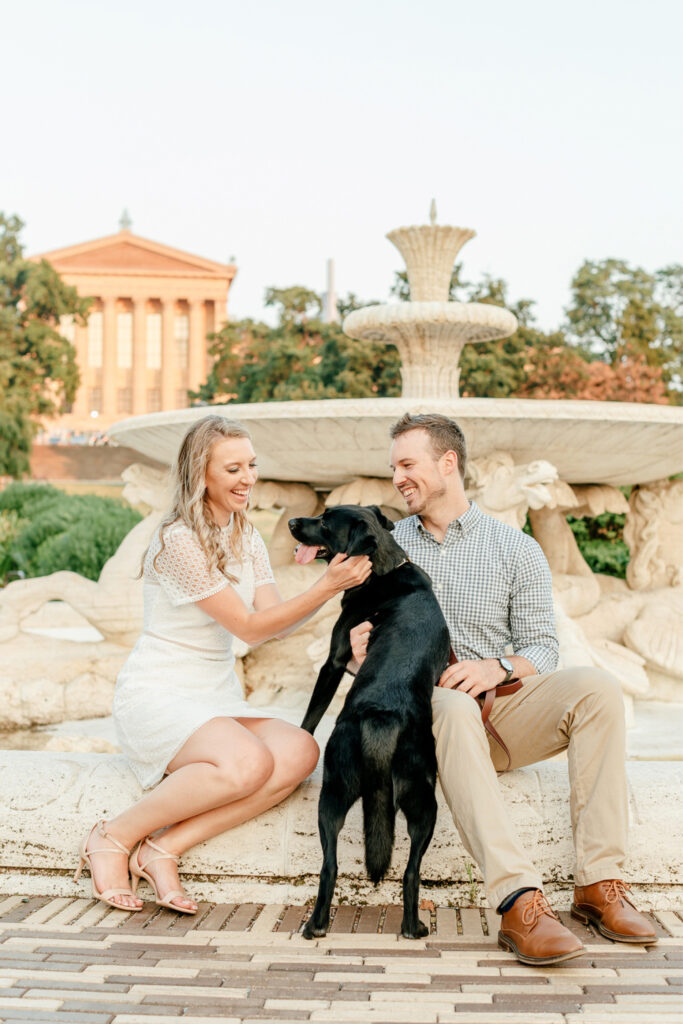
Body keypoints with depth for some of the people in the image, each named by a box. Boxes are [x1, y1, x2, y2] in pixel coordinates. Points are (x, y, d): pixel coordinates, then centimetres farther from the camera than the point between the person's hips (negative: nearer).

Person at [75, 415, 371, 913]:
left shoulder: (247, 538, 11)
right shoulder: (180, 541, -16)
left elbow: (275, 619, 2)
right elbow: (250, 627, -16)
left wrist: (333, 582, -12)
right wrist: (326, 588, -22)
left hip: (217, 695, 8)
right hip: (158, 694, -8)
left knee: (300, 751, -22)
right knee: (249, 762, -34)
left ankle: (165, 847, -19)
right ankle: (114, 838, -15)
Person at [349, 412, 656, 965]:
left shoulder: (517, 549, 9)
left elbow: (542, 649, 4)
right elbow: (366, 651, 16)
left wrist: (498, 667, -17)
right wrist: (363, 654, -8)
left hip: (502, 709, 1)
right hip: (423, 711, -1)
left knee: (597, 687, -27)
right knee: (453, 708, -38)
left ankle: (599, 882, -27)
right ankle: (520, 902, -47)